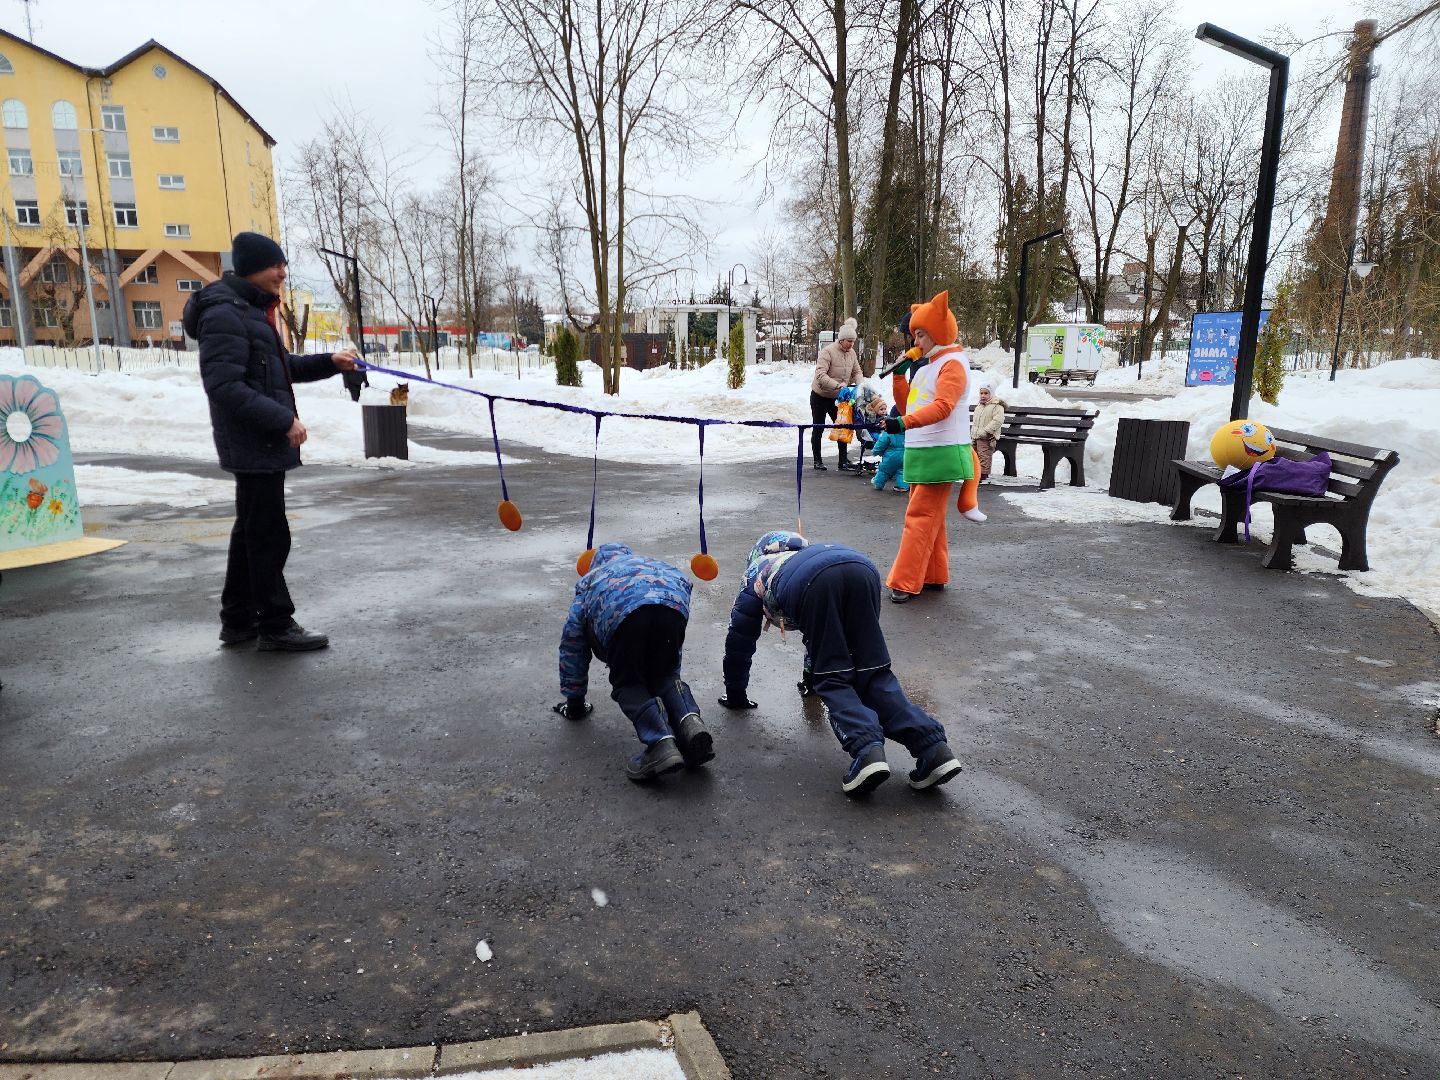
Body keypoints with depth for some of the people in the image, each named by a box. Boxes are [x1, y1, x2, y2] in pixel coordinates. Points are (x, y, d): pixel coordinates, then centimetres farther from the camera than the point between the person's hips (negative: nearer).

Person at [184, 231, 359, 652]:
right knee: (269, 535, -3)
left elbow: (280, 367, 24)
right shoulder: (225, 314, -16)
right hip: (253, 445, -11)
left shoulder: (252, 309, 16)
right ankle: (276, 626, 7)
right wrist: (284, 419, -23)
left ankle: (238, 620, 27)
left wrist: (329, 362, 11)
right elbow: (224, 385, -23)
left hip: (263, 443, 11)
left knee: (253, 531, 16)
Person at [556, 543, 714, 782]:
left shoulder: (591, 580, 41)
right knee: (664, 674, 22)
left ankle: (661, 743, -14)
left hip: (622, 610, -2)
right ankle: (690, 723, -6)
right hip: (674, 601, 3)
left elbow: (572, 641, 39)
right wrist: (673, 672, 63)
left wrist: (574, 702, 45)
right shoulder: (654, 564, 49)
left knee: (628, 683, 12)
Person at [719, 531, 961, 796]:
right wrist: (810, 675, 74)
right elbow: (824, 633, 61)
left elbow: (739, 640, 40)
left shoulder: (754, 578, 37)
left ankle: (867, 750, -19)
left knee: (833, 680, 5)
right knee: (873, 673, 9)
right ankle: (933, 749, -7)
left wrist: (735, 695, 52)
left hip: (811, 583, -4)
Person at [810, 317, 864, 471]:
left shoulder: (851, 353, 0)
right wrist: (837, 385, -40)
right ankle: (817, 460, 17)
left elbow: (857, 372, 7)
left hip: (837, 397, 6)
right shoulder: (828, 351, -22)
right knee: (818, 429, 6)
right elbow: (820, 375, -30)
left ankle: (844, 461, 4)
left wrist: (859, 383, -15)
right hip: (820, 396, -6)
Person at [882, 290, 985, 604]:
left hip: (941, 453, -9)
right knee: (928, 516, 14)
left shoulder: (953, 364, -11)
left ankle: (905, 583, -9)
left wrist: (905, 422, -39)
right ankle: (934, 576, 24)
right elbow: (910, 404, 21)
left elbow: (943, 406, -27)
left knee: (921, 516, -9)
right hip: (919, 451, 9)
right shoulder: (926, 364, 17)